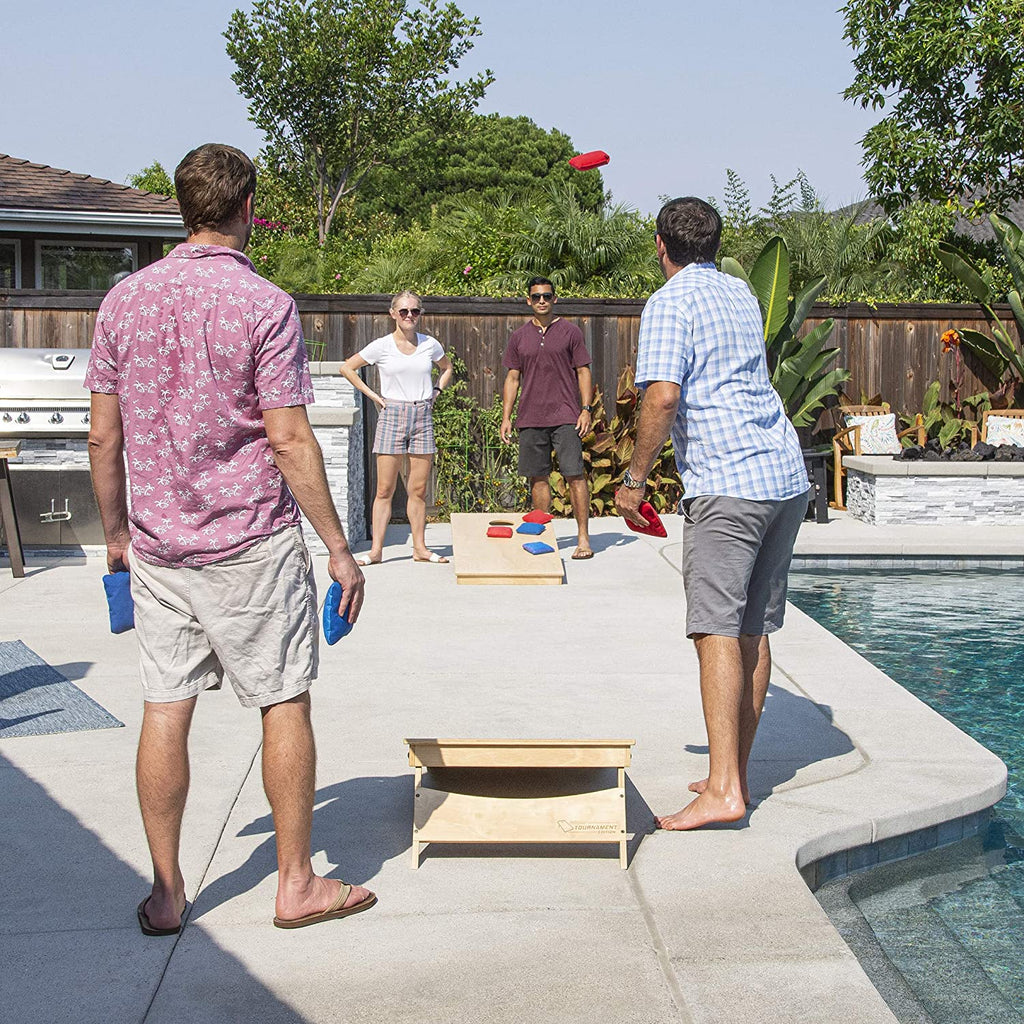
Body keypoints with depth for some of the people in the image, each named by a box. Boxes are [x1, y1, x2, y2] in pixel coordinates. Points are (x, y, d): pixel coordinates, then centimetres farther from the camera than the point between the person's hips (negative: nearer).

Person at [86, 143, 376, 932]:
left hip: (157, 543, 5)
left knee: (166, 710, 8)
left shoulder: (126, 299, 4)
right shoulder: (263, 304, -11)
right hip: (251, 543, -5)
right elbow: (288, 438, -14)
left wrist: (116, 531, 18)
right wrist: (340, 547, -8)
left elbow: (104, 434, 6)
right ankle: (296, 883, 14)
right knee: (286, 703, 7)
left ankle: (165, 892, 15)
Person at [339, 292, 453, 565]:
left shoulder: (430, 344, 6)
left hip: (423, 417, 2)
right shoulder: (382, 346, -3)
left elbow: (447, 367, 25)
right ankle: (376, 550, 2)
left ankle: (420, 548, 13)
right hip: (392, 416, -2)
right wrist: (373, 395, -1)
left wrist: (436, 391, 10)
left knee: (418, 490, 5)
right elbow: (347, 368, 4)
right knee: (385, 490, -2)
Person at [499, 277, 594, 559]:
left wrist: (586, 409, -5)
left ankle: (583, 538, -5)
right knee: (538, 477, 6)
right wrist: (506, 417, 7)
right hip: (530, 418, 3)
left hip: (565, 417, -3)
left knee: (574, 475, -8)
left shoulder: (570, 332, 5)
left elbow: (583, 372, 5)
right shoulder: (519, 337, 12)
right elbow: (512, 378, 14)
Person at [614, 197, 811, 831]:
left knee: (718, 631, -10)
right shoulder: (742, 294, 20)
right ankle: (735, 773, 16)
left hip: (727, 483, -8)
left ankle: (723, 791, -14)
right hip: (788, 476, 8)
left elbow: (663, 398, -17)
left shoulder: (670, 303, -4)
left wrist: (635, 480, -7)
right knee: (755, 630, 10)